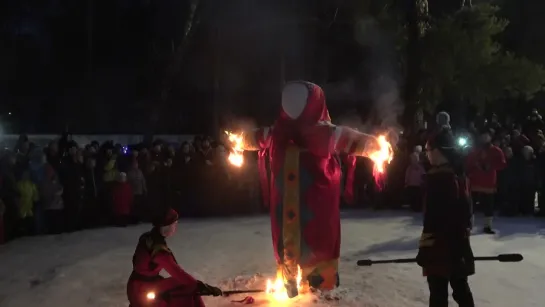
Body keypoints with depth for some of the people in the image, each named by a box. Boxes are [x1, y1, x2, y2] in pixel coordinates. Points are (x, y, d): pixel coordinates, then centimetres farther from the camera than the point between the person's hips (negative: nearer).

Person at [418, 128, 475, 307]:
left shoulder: (437, 178, -19)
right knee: (460, 287, 18)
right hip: (458, 241, 9)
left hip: (440, 245, -9)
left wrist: (424, 248, -15)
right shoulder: (459, 175, 7)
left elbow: (432, 217, -20)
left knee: (438, 292, 0)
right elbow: (466, 209, 14)